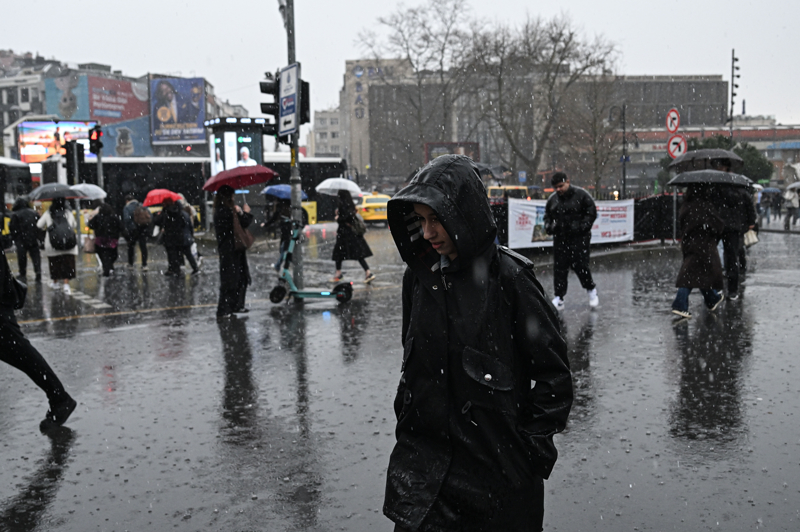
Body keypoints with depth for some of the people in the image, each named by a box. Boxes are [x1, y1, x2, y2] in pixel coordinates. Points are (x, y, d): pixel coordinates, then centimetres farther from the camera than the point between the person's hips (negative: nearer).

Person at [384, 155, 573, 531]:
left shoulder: (508, 276, -13)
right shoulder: (419, 276, 3)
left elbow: (553, 371, -8)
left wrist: (533, 447, -7)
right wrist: (405, 421, 13)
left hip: (498, 465, -4)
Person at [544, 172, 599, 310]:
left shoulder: (581, 195, -5)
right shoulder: (552, 199, 9)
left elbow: (592, 213, -3)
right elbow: (547, 216, 20)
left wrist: (581, 226, -15)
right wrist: (549, 226, -1)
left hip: (579, 238, -4)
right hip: (560, 239, 4)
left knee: (580, 265, -7)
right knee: (559, 268, 1)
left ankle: (591, 289, 19)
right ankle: (559, 298, 7)